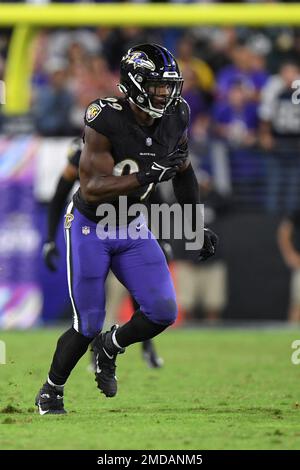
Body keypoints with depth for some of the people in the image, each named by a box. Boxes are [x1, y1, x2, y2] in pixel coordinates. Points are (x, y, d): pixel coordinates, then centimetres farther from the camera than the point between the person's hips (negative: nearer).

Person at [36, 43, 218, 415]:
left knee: (163, 312, -7)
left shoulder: (175, 118, -9)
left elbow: (183, 172, 9)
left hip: (131, 228, 5)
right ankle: (50, 391, 25)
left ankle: (109, 347, 23)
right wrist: (148, 175, -40)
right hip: (89, 227, -5)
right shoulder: (105, 121, -28)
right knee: (87, 327, -1)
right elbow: (92, 189, -31)